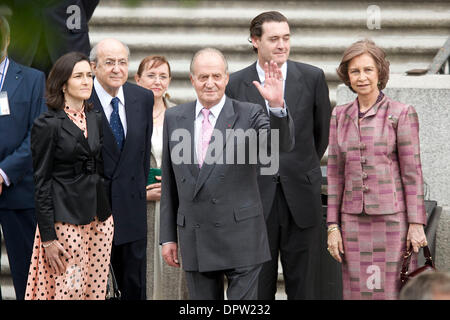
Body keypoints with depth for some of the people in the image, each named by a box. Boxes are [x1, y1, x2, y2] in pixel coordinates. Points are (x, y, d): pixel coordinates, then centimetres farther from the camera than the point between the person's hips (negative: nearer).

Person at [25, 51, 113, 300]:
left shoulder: (96, 119, 11)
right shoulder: (47, 125, -8)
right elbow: (41, 183, -8)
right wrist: (47, 237, -12)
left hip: (100, 219, 6)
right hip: (66, 221, -6)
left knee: (96, 290, 5)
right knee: (68, 291, -8)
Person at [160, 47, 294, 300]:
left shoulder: (248, 115, -3)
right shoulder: (175, 118, 7)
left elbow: (284, 143, -20)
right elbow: (170, 184, 11)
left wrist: (277, 105, -38)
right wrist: (168, 237, 10)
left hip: (240, 237, -3)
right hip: (194, 239, 3)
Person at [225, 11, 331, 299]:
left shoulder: (312, 77, 0)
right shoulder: (236, 84, 0)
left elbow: (322, 132, 12)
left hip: (301, 197, 0)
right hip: (257, 199, 0)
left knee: (302, 286, 5)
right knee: (258, 287, 4)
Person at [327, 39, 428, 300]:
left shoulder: (402, 114, -3)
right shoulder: (340, 116, 10)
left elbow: (412, 171, -4)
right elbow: (335, 173, 12)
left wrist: (416, 224, -8)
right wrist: (333, 226, 7)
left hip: (392, 219, -4)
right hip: (354, 219, 4)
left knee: (392, 291, -4)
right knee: (356, 291, 3)